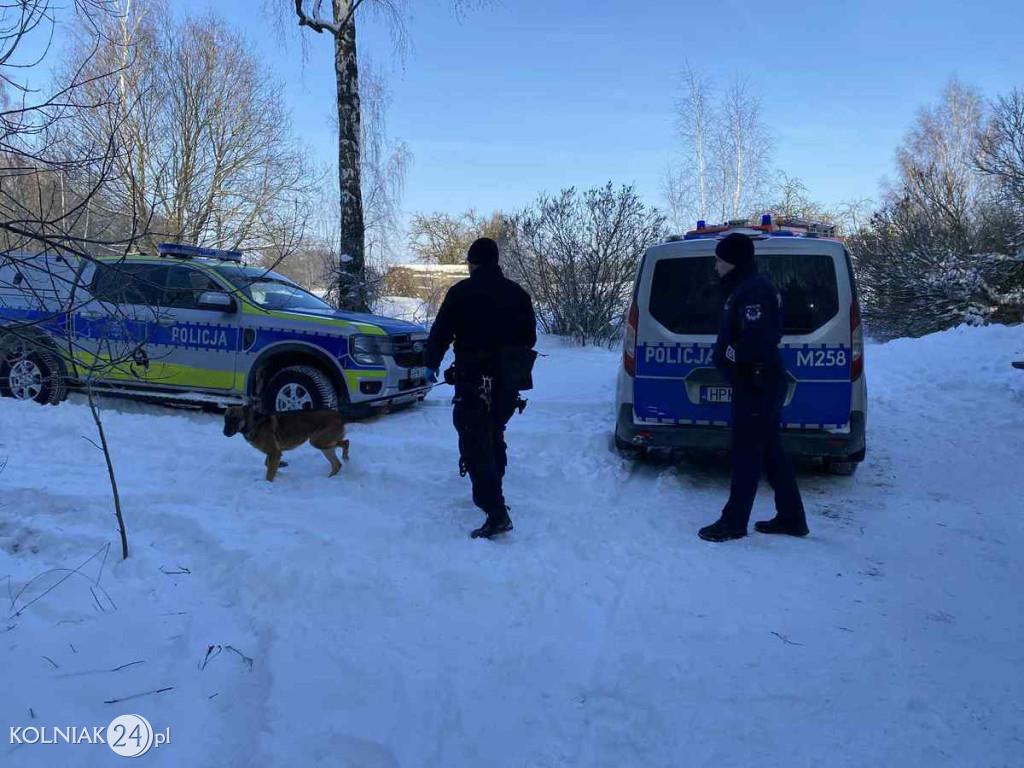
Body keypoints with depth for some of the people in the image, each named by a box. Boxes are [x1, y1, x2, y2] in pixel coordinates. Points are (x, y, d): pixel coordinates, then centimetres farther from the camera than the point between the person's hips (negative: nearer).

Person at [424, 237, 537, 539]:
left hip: (474, 381, -6)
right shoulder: (517, 293, 10)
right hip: (509, 382, 6)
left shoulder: (462, 292, -7)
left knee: (476, 443, -7)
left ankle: (496, 512, -16)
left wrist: (431, 364, 11)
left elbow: (440, 333, -6)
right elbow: (529, 338, 15)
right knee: (494, 435, 24)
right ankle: (491, 491, 35)